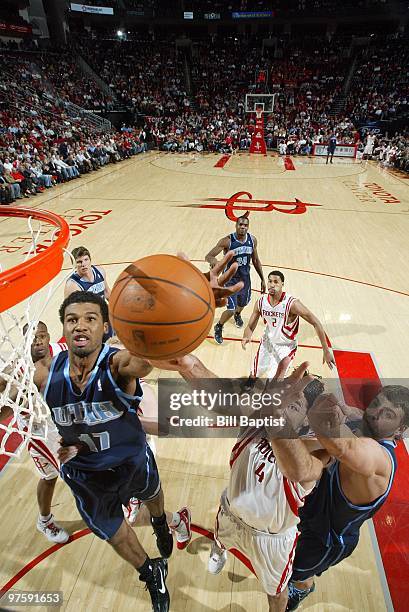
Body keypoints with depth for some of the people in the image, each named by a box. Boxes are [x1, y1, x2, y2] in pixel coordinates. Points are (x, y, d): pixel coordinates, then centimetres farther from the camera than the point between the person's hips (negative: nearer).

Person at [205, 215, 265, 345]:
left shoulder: (252, 240, -6)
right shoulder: (227, 241, -22)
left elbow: (255, 260, 7)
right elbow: (208, 256, -25)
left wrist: (262, 279, 8)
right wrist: (213, 259, -50)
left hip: (245, 278, 5)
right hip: (230, 279, -5)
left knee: (243, 303, 27)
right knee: (230, 310, -10)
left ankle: (238, 315, 64)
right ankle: (218, 328, 21)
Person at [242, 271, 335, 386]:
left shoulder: (292, 304, -32)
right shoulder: (261, 302, -17)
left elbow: (316, 324, -26)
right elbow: (250, 326, -9)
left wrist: (326, 351, -26)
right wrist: (246, 337, -33)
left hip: (286, 345, -4)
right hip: (268, 340, 4)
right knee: (254, 374, 21)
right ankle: (247, 389, 56)